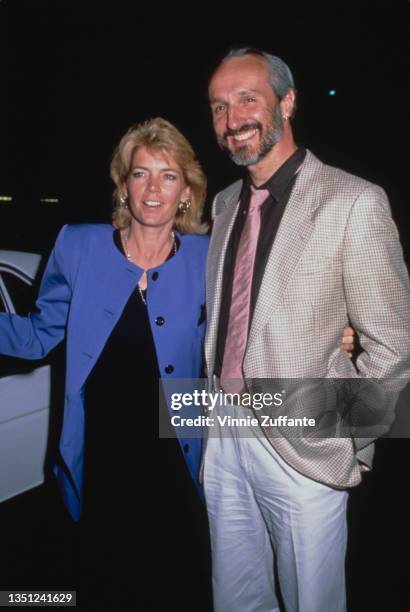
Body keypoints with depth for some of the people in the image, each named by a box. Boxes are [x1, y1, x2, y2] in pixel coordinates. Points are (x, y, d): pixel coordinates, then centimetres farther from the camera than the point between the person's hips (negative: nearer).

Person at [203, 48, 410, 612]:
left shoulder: (353, 201, -12)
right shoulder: (226, 203, 8)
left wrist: (346, 444, -8)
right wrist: (214, 406, 10)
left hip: (303, 452, -5)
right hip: (225, 437, 6)